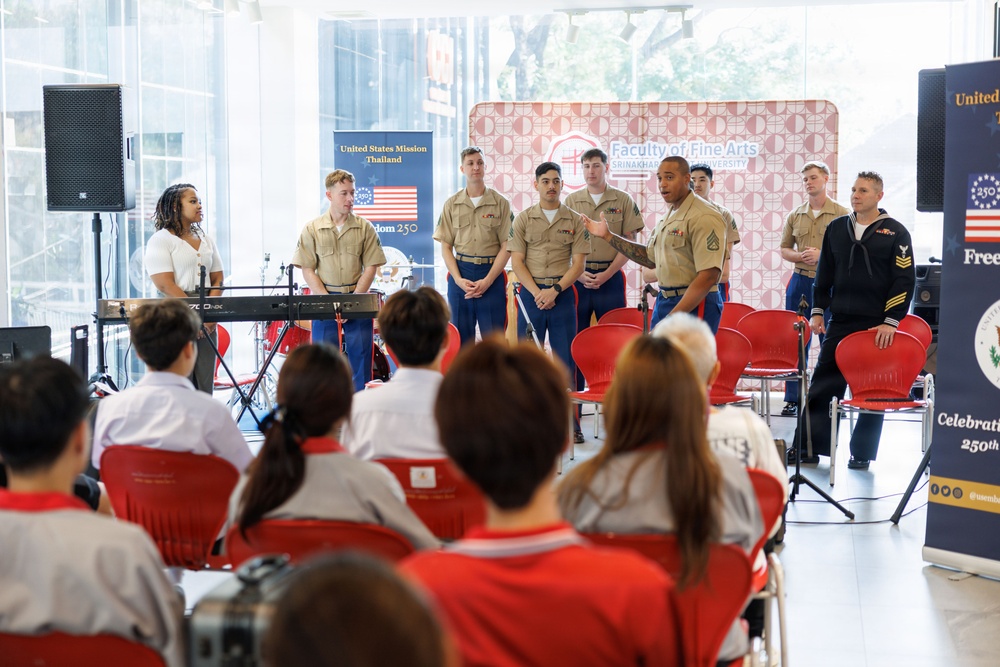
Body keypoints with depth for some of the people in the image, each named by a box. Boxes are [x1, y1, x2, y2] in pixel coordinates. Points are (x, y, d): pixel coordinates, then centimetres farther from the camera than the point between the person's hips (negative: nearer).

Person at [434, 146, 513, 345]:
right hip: (460, 275, 2)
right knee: (461, 339, 5)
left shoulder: (500, 203, 2)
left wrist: (487, 281, -11)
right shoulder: (452, 204, 8)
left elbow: (506, 246, -1)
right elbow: (446, 247, 6)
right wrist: (458, 279, -8)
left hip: (492, 275, -2)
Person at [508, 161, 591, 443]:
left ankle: (571, 423, 5)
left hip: (562, 293, 0)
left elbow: (578, 263, 0)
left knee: (567, 359, 0)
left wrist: (554, 290, -13)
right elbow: (517, 261, 0)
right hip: (531, 293, 0)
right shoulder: (523, 220, 5)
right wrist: (537, 292, -12)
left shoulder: (575, 221, 4)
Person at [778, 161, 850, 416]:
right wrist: (799, 256, -5)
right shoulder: (795, 216, 11)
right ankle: (793, 399, 9)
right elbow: (784, 250, 16)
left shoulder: (842, 214, -1)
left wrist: (822, 255, -16)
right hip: (800, 280, 4)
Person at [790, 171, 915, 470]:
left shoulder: (895, 232, -3)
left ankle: (862, 453, 13)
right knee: (822, 385, 2)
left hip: (877, 326, -4)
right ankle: (808, 447, 7)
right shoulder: (836, 229, 10)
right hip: (840, 323, 4)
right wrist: (818, 311, 7)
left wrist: (891, 322, -13)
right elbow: (824, 274, 15)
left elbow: (905, 280, -6)